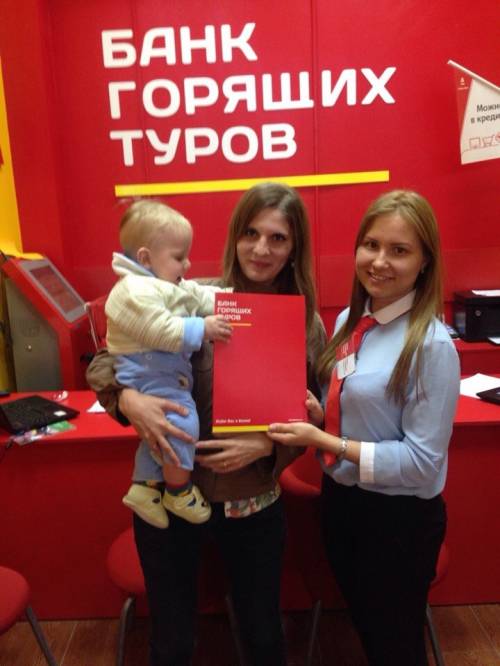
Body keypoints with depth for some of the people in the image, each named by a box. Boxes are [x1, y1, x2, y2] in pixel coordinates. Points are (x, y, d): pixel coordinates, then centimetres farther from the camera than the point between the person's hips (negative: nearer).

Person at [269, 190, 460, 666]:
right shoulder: (349, 320, -2)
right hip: (339, 499, 6)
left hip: (398, 516, -6)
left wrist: (325, 443, -24)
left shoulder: (430, 344, -23)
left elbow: (422, 460, -20)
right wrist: (316, 414, -12)